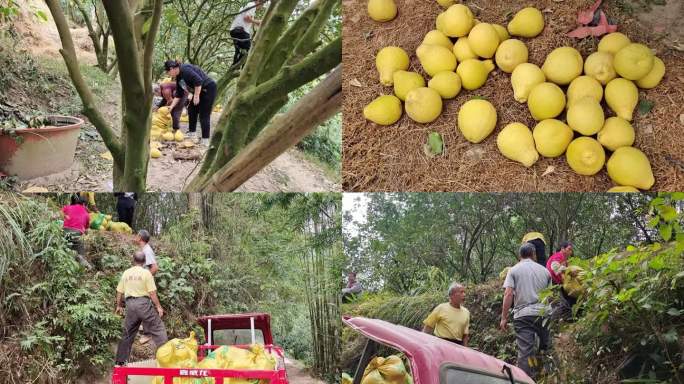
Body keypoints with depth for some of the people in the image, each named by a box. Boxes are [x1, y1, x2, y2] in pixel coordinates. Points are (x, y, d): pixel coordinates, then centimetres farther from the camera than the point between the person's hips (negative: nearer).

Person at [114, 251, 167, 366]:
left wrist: (119, 306, 27)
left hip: (130, 303, 5)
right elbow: (152, 292, -8)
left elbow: (119, 292, 13)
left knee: (128, 333, 15)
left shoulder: (126, 273, 10)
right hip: (143, 302, -4)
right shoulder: (146, 273, -3)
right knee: (157, 328, 1)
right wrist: (158, 306, -1)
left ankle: (120, 360, 19)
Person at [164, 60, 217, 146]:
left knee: (204, 115, -8)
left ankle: (205, 141, -2)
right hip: (200, 91, 10)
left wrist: (196, 96, -22)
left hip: (208, 89, -10)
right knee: (192, 110, 13)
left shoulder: (185, 70, -19)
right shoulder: (178, 77, 12)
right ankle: (192, 134, 22)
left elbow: (198, 81, -27)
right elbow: (178, 95, 17)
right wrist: (172, 106, 14)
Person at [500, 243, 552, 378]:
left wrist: (504, 317, -2)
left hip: (523, 314, -2)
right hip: (544, 313, 2)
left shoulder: (514, 270, 6)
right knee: (546, 348, 12)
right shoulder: (544, 270, 13)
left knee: (525, 352, -5)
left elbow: (508, 294, -4)